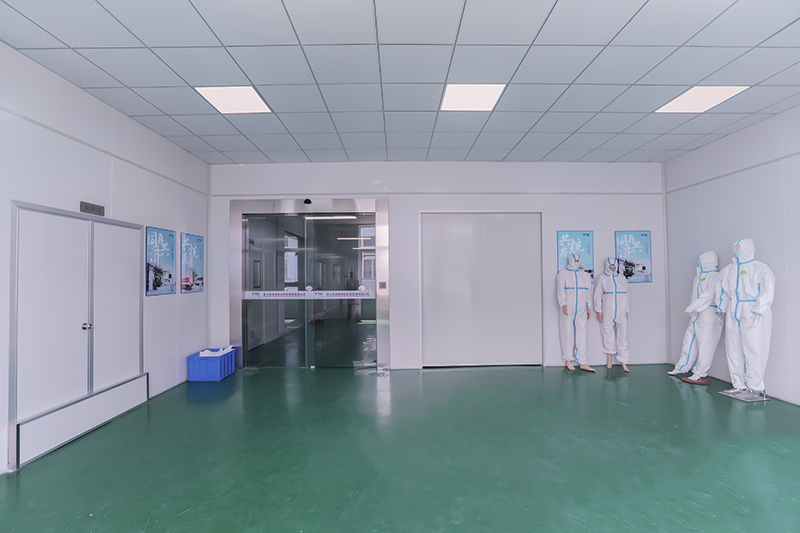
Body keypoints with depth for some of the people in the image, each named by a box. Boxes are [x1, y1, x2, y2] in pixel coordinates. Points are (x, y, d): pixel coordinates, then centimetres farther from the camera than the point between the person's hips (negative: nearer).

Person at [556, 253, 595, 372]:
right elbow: (560, 291, -4)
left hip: (581, 310, 3)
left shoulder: (585, 276, 17)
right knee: (568, 333, 0)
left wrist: (588, 308, 12)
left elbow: (587, 293, 17)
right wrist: (563, 304, -15)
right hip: (567, 309, -3)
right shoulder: (562, 274, 6)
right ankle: (568, 359, 12)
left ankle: (583, 363, 3)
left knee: (581, 334, 0)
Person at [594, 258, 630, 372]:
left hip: (621, 312, 2)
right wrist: (599, 311, -2)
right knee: (608, 334, 3)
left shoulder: (622, 278, 13)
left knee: (623, 335, -3)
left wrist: (627, 311, 10)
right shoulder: (602, 278, 5)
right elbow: (598, 295, 2)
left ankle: (623, 361, 2)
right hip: (607, 312, -2)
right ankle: (609, 359, 18)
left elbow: (626, 295, 14)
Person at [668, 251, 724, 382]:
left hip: (709, 313, -8)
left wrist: (693, 306, -23)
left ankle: (699, 373, 3)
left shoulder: (715, 276, -8)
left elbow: (709, 294, -18)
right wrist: (693, 308, 14)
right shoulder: (699, 276, 18)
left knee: (704, 343, -3)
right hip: (697, 313, 8)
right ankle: (682, 367, 20)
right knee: (689, 340, 12)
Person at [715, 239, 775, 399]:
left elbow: (767, 292, -13)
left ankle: (755, 388, 8)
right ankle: (739, 385, 20)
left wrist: (758, 312, -19)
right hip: (733, 316, 7)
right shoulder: (728, 270, 12)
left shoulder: (761, 269, -7)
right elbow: (721, 289, 23)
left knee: (753, 352, -3)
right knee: (733, 351, 10)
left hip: (753, 317, -6)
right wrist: (721, 309, 18)